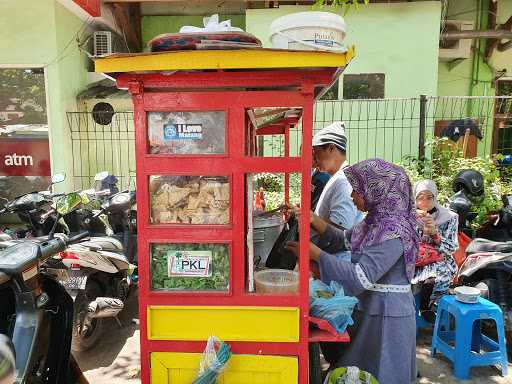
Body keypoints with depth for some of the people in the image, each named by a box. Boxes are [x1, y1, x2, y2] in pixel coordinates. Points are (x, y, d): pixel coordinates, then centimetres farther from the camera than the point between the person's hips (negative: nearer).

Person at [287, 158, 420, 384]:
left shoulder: (393, 232, -25)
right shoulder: (376, 221, 2)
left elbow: (360, 278, -30)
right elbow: (344, 238, 14)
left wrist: (314, 253, -27)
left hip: (386, 316, -8)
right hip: (370, 308, 8)